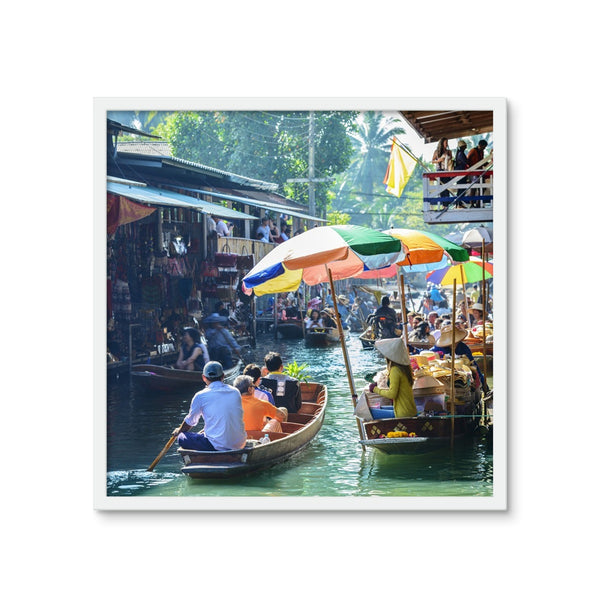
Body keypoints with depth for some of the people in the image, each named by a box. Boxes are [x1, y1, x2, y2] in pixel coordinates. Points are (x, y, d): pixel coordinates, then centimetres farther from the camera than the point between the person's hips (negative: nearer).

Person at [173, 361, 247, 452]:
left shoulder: (200, 396, -2)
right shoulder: (235, 392, 11)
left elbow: (190, 422, 13)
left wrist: (179, 431, 35)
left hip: (217, 446, -6)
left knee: (182, 438, 8)